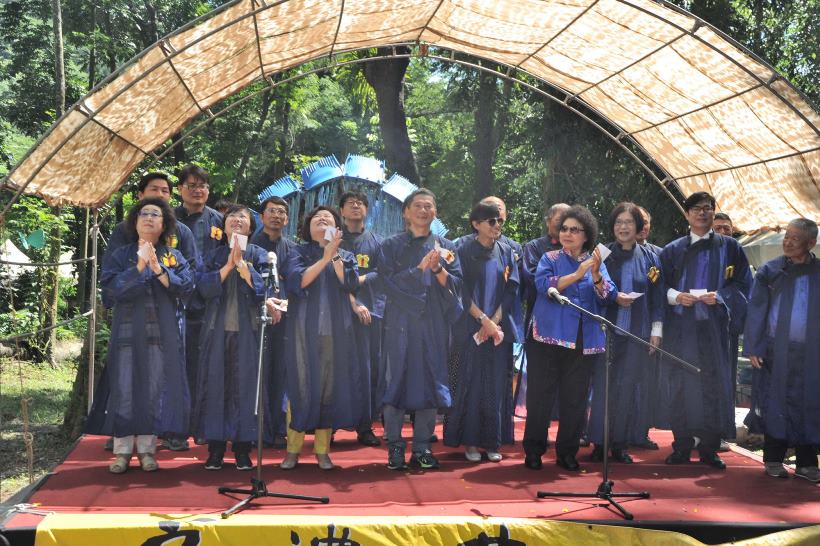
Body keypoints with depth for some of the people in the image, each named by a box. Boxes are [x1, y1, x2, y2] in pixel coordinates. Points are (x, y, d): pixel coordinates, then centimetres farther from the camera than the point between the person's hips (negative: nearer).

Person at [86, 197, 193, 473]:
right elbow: (110, 288, -7)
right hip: (128, 332, -1)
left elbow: (186, 287, -4)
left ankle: (147, 448, 10)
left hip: (162, 334, 1)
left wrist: (158, 268, -14)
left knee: (154, 390, 1)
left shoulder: (174, 256, 11)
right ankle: (122, 450, 6)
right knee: (125, 390, -2)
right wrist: (139, 266, -15)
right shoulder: (120, 255, 8)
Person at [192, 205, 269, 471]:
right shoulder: (212, 256, 13)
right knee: (216, 385, -1)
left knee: (245, 385, -2)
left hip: (247, 330, -1)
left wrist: (241, 263, -14)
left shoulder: (258, 254, 9)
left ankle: (242, 448, 5)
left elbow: (263, 286, -6)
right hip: (217, 329, 1)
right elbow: (204, 287, -3)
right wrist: (229, 265, -12)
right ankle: (215, 448, 5)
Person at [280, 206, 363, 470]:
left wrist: (334, 255, -11)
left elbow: (351, 284, -5)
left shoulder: (345, 256, 14)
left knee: (329, 388, 1)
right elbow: (297, 281, -11)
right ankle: (293, 448, 5)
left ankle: (322, 450, 9)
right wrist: (324, 258, -16)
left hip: (335, 331, 2)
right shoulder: (299, 253, 8)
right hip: (304, 330, -2)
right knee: (301, 386, -3)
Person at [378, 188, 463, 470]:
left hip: (434, 324, 2)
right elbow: (389, 281, -6)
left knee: (430, 381, 1)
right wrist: (420, 268, -14)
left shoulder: (446, 247, 13)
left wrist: (438, 269, -15)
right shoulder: (391, 246, 7)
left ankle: (422, 447, 9)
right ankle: (395, 447, 4)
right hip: (400, 323, -2)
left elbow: (456, 284, 3)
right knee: (396, 380, -3)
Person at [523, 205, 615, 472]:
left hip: (584, 341, 2)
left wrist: (596, 275, -19)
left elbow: (607, 296, -1)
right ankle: (534, 451, 9)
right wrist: (576, 274, -20)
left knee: (575, 398, 5)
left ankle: (567, 452, 17)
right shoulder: (550, 258, 6)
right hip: (550, 337, -2)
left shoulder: (596, 263, 12)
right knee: (541, 395, -1)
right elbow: (544, 285, -12)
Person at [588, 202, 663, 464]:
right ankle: (600, 442, 5)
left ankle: (621, 443, 9)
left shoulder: (649, 258, 8)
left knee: (629, 387, 1)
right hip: (607, 331, -1)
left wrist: (656, 330, 2)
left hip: (638, 333, 1)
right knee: (603, 385, -3)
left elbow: (657, 297, 8)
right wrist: (614, 297, -14)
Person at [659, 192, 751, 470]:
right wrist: (675, 296, -12)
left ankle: (709, 448, 7)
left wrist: (720, 296, -13)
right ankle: (682, 446, 8)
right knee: (682, 385, 0)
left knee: (714, 384, -1)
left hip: (714, 325, 0)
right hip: (681, 327, 1)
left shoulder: (729, 247, 8)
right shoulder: (672, 250, 10)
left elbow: (743, 284, 4)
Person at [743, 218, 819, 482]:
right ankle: (773, 459, 14)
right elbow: (756, 311, 2)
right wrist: (753, 348, -5)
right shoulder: (770, 271, 3)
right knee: (775, 404, 4)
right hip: (776, 351, -1)